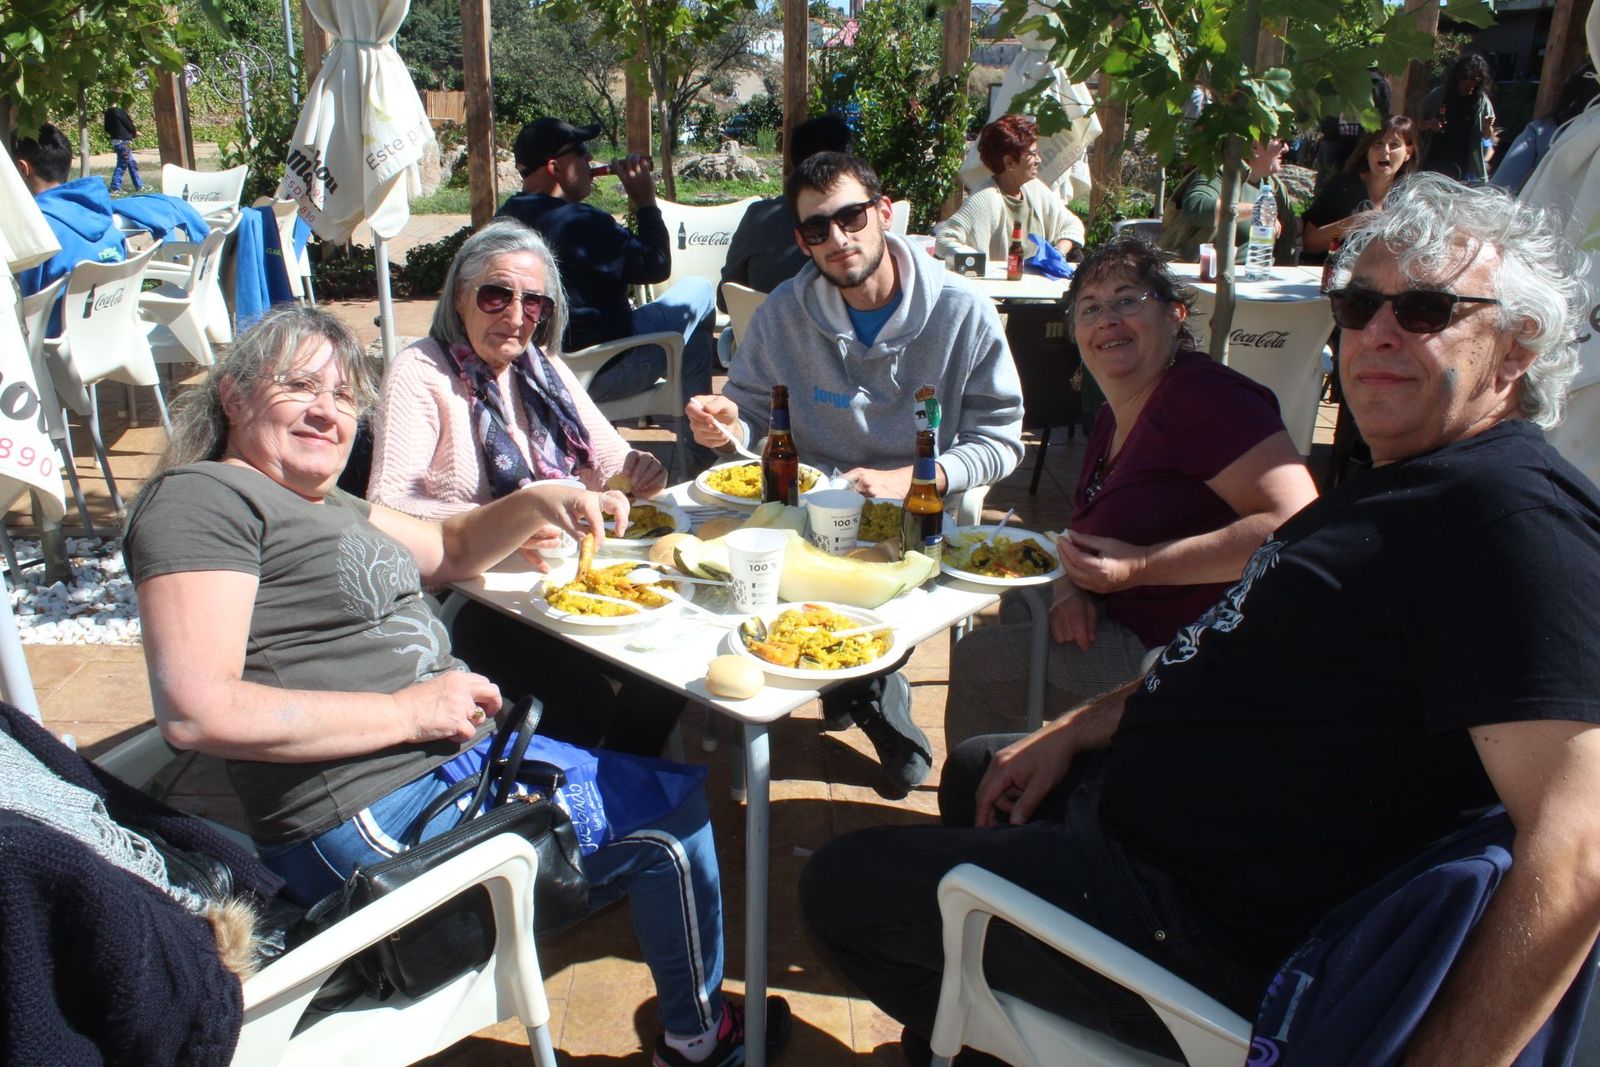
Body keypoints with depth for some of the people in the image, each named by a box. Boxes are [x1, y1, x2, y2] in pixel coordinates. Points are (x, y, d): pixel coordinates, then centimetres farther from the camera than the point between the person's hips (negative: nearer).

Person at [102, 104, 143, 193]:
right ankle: (115, 188, -4)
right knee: (122, 165, -5)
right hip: (123, 141, -9)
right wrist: (135, 132, 12)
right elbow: (128, 124, -10)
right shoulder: (119, 112, -14)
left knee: (132, 163, 15)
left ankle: (139, 186, 20)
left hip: (116, 140, 9)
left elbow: (107, 128, 15)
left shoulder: (108, 113, 11)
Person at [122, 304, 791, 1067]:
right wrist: (406, 712, -21)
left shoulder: (324, 502, 16)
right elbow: (195, 711, -24)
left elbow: (449, 550, 28)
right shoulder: (198, 497, -13)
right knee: (674, 829, -3)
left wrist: (536, 503, 7)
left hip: (453, 757, 11)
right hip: (373, 817, -11)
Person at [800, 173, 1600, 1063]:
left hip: (1209, 938, -10)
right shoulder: (1406, 483, 9)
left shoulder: (1518, 517, -24)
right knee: (973, 771, 32)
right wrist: (1074, 735, 9)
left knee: (838, 883, -2)